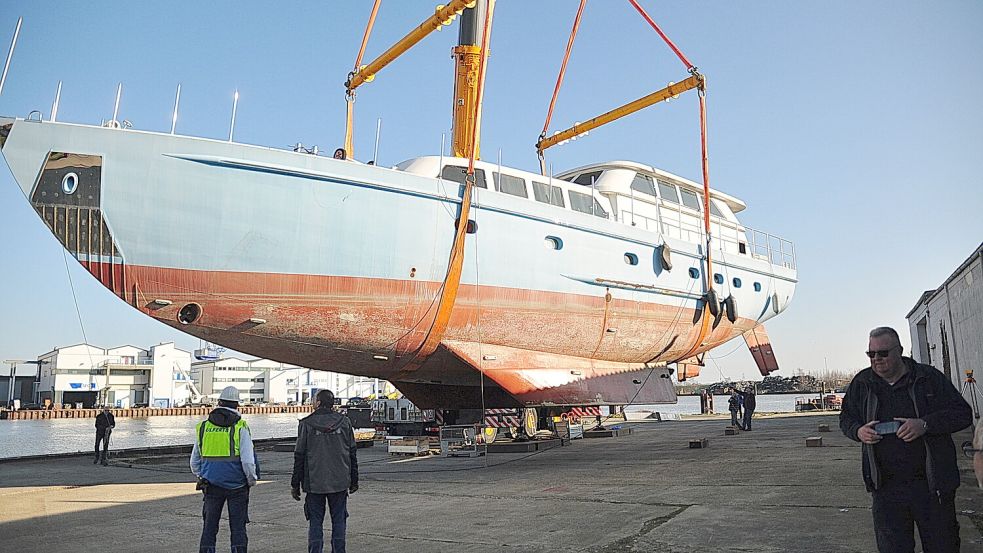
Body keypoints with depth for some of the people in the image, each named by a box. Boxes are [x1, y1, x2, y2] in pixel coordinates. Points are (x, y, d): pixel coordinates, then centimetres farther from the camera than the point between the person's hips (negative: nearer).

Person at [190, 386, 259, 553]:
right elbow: (248, 460, -14)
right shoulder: (240, 427, -9)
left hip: (211, 485, 3)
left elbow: (194, 461, 11)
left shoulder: (203, 427, 4)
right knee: (238, 527, 6)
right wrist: (252, 480, 2)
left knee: (209, 527, 11)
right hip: (237, 486, -3)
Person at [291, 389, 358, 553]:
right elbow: (352, 454, 5)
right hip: (340, 483, 2)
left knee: (315, 523, 7)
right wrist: (354, 481, 12)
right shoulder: (344, 422, 2)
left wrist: (295, 485, 3)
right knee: (339, 521, 10)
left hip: (314, 484, -2)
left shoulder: (306, 424, -5)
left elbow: (299, 457, -3)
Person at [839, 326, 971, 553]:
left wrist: (925, 424, -18)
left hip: (931, 484, -1)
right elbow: (846, 417, 17)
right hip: (886, 487, 2)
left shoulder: (929, 377, -1)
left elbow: (963, 413, -3)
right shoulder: (861, 383, 6)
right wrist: (858, 431, -6)